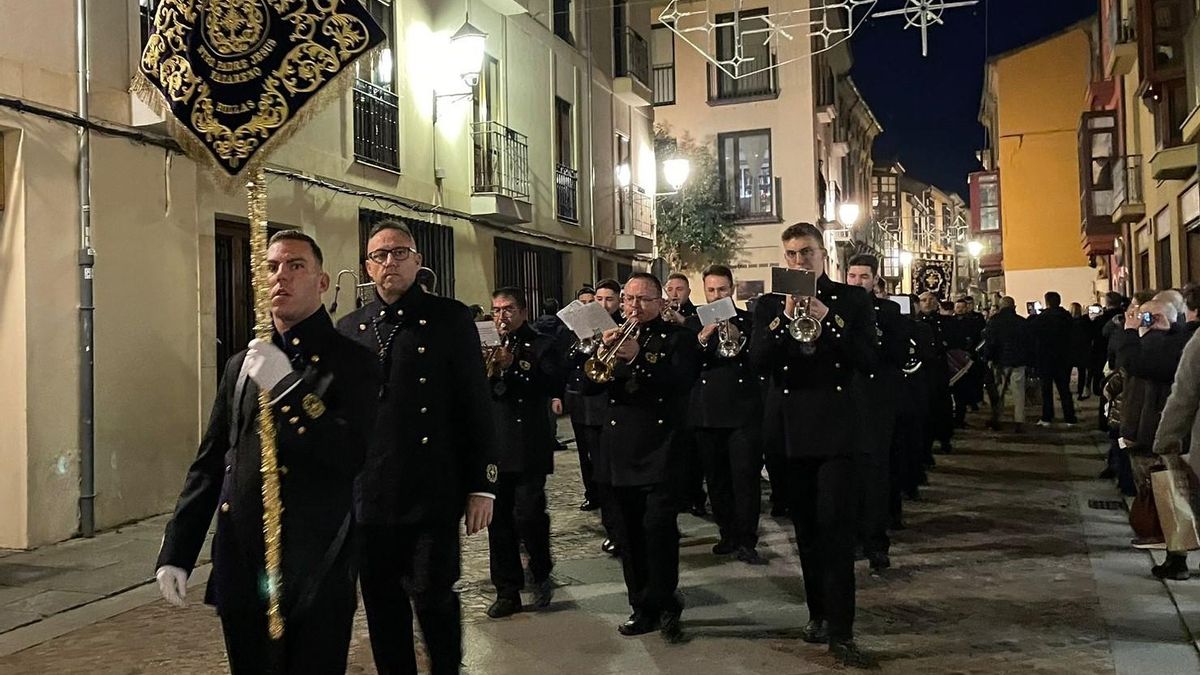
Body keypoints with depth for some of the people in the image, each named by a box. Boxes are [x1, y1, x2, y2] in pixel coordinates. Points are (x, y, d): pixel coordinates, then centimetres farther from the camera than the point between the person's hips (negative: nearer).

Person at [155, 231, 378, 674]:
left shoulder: (349, 362, -4)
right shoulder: (242, 365, 13)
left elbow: (353, 456, -17)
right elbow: (208, 464, 15)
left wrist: (285, 386, -20)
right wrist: (176, 553, 10)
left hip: (316, 576, -5)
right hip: (240, 570, 5)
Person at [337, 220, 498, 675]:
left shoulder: (450, 319, 0)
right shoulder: (349, 328, 11)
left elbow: (477, 406, -2)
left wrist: (482, 485, -5)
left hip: (434, 494, -3)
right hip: (369, 496, 4)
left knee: (432, 595, -1)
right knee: (382, 604, 11)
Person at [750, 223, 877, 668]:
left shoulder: (852, 299, 5)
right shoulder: (770, 306, 9)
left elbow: (867, 360, -6)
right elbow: (760, 363, -4)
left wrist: (828, 319, -15)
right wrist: (784, 318, -16)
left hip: (838, 425, -2)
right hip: (791, 427, 3)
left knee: (836, 525, -8)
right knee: (807, 527, 10)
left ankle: (840, 631, -5)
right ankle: (818, 611, 24)